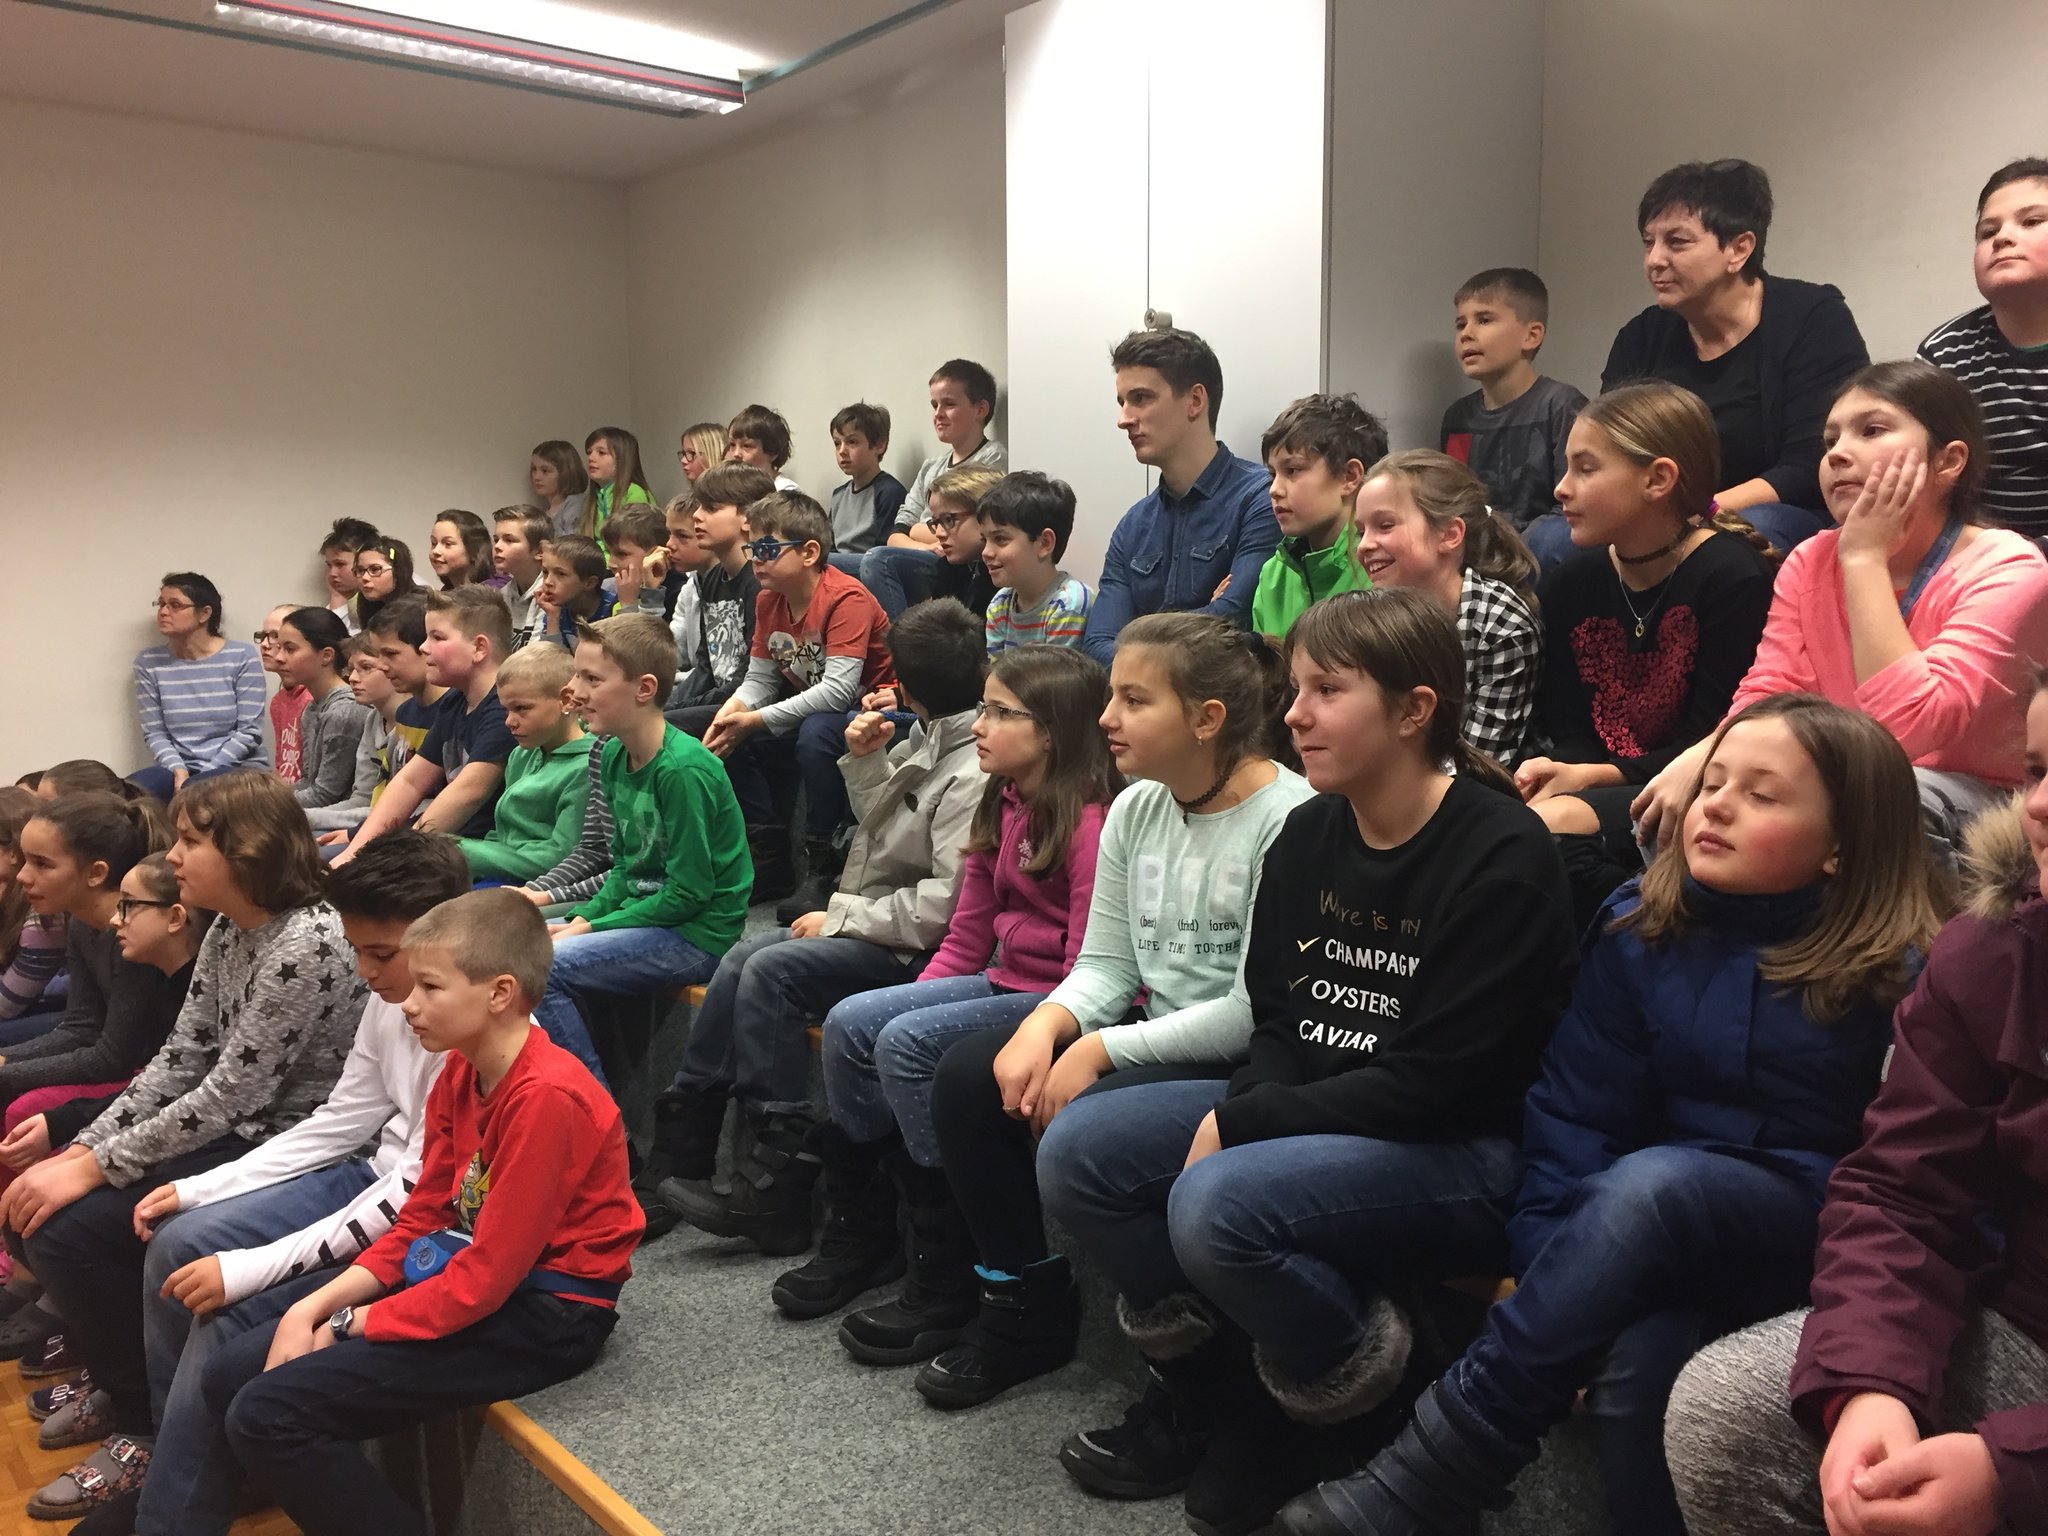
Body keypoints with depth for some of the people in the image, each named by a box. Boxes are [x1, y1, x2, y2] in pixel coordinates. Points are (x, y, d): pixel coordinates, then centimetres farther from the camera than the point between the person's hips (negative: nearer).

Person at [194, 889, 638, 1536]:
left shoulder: (547, 1098, -24)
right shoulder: (458, 1076, 6)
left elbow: (486, 1278, -23)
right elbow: (418, 1222, 8)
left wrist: (345, 1327, -13)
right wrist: (315, 1307, -4)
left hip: (541, 1313, -9)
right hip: (467, 1272, 9)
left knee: (267, 1416, -16)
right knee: (228, 1377, 4)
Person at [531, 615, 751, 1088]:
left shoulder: (683, 770, -21)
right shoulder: (615, 756, 7)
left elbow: (689, 894, -20)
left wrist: (591, 929, -15)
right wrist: (581, 919, -1)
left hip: (698, 934, -9)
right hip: (644, 914, 10)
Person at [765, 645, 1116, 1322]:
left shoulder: (1091, 823, -18)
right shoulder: (1002, 809, 11)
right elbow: (966, 938, 12)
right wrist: (909, 1003, 0)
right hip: (1004, 981, 9)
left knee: (908, 1044, -23)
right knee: (850, 1023, -6)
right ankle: (859, 1230, 7)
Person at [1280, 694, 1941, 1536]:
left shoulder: (1899, 973, -10)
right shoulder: (1640, 926, -1)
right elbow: (1575, 1116, -2)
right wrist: (1556, 1307, -12)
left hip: (1813, 1242, -2)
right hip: (1659, 1247, 3)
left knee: (1651, 1183, -35)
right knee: (1635, 1362, -33)